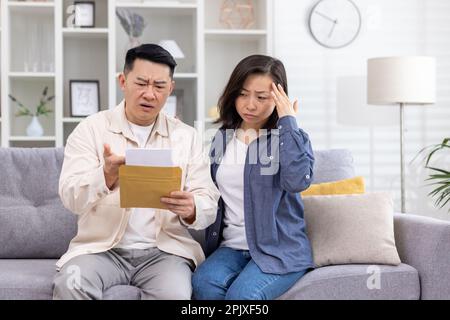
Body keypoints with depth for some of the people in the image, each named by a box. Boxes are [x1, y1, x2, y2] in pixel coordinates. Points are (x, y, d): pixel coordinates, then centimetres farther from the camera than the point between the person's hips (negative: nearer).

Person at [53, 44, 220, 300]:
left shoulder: (187, 136, 8)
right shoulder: (91, 129, 3)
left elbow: (210, 205, 3)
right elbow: (71, 197, -8)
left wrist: (191, 209, -22)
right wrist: (107, 175, -30)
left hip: (165, 249, 0)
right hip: (101, 247, 0)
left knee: (175, 293, -31)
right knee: (70, 285, -30)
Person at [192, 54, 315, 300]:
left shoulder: (292, 138, 0)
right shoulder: (222, 139, 13)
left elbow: (297, 180, -23)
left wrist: (287, 122, -16)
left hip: (280, 250, -3)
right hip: (232, 246, 4)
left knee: (243, 294, -31)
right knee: (204, 284, -29)